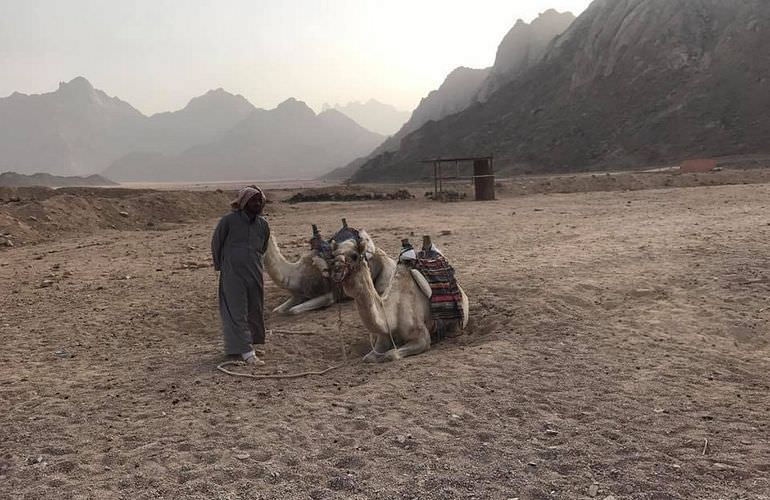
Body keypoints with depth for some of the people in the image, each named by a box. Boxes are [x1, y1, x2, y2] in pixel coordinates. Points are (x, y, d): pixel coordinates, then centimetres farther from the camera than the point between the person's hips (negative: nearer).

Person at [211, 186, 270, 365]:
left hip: (255, 274, 5)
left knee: (256, 310, 12)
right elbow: (216, 243, 5)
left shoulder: (263, 224, 6)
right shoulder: (229, 220, -8)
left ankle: (256, 342, 31)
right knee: (237, 311, -8)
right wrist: (220, 265, 13)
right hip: (232, 274, -5)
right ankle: (246, 352, -10)